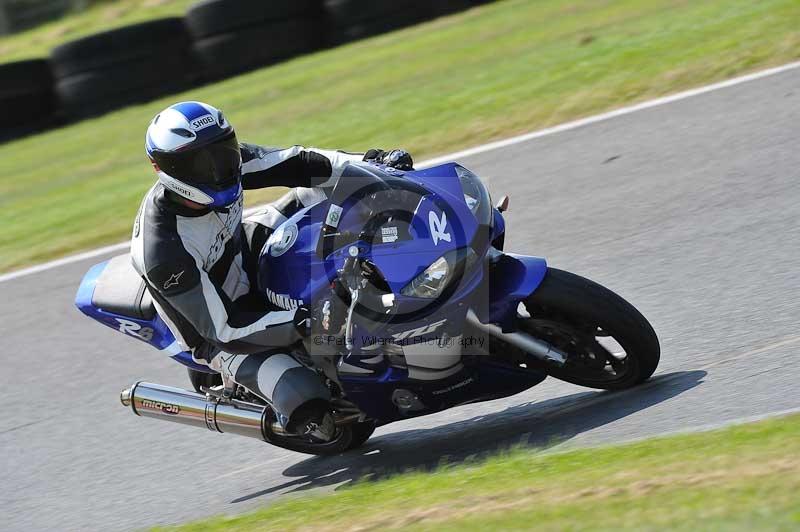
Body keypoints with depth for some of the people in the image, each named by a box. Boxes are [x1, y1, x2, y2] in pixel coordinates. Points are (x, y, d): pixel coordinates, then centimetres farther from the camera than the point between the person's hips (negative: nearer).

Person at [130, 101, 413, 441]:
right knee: (308, 406, -27)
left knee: (324, 191, -2)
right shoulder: (162, 253, -36)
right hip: (225, 334, -7)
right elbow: (224, 329, -33)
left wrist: (368, 163, -22)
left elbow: (292, 164, -9)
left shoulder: (221, 161, -18)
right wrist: (300, 323, -43)